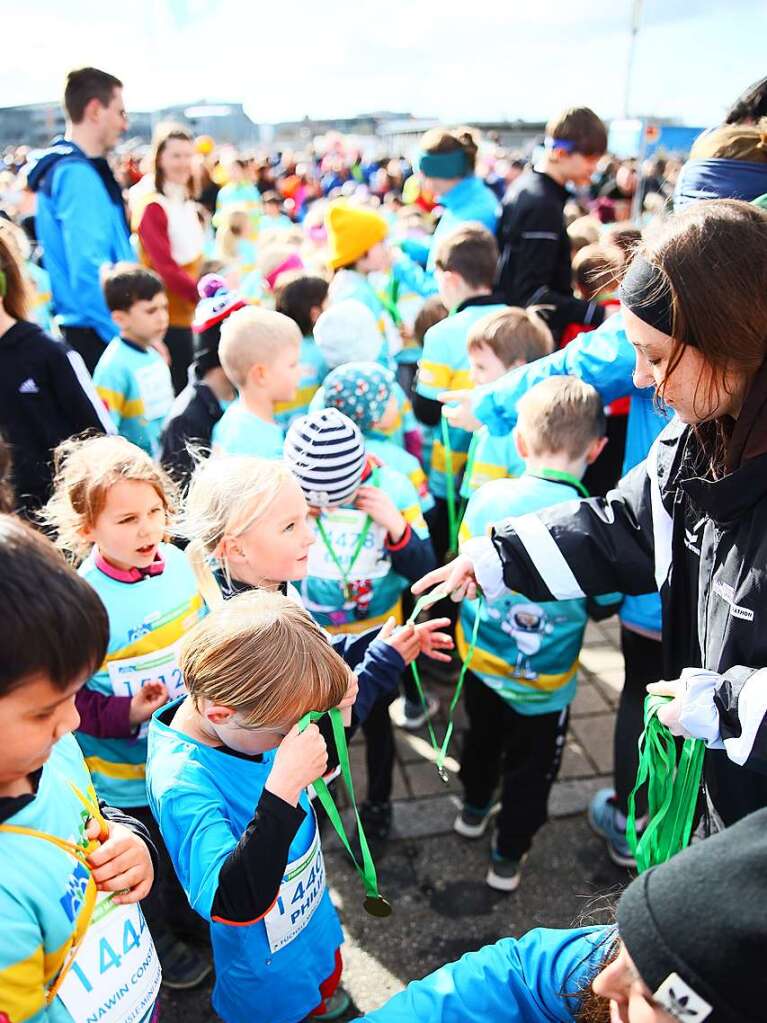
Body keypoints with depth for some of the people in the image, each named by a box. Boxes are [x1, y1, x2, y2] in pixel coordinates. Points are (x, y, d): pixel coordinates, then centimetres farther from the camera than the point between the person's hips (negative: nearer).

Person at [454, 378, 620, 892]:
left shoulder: (487, 496, -16)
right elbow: (603, 604, -10)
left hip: (479, 659, 4)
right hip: (542, 679, -3)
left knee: (482, 737, 30)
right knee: (531, 767, 21)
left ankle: (474, 808, 55)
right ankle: (509, 856, 37)